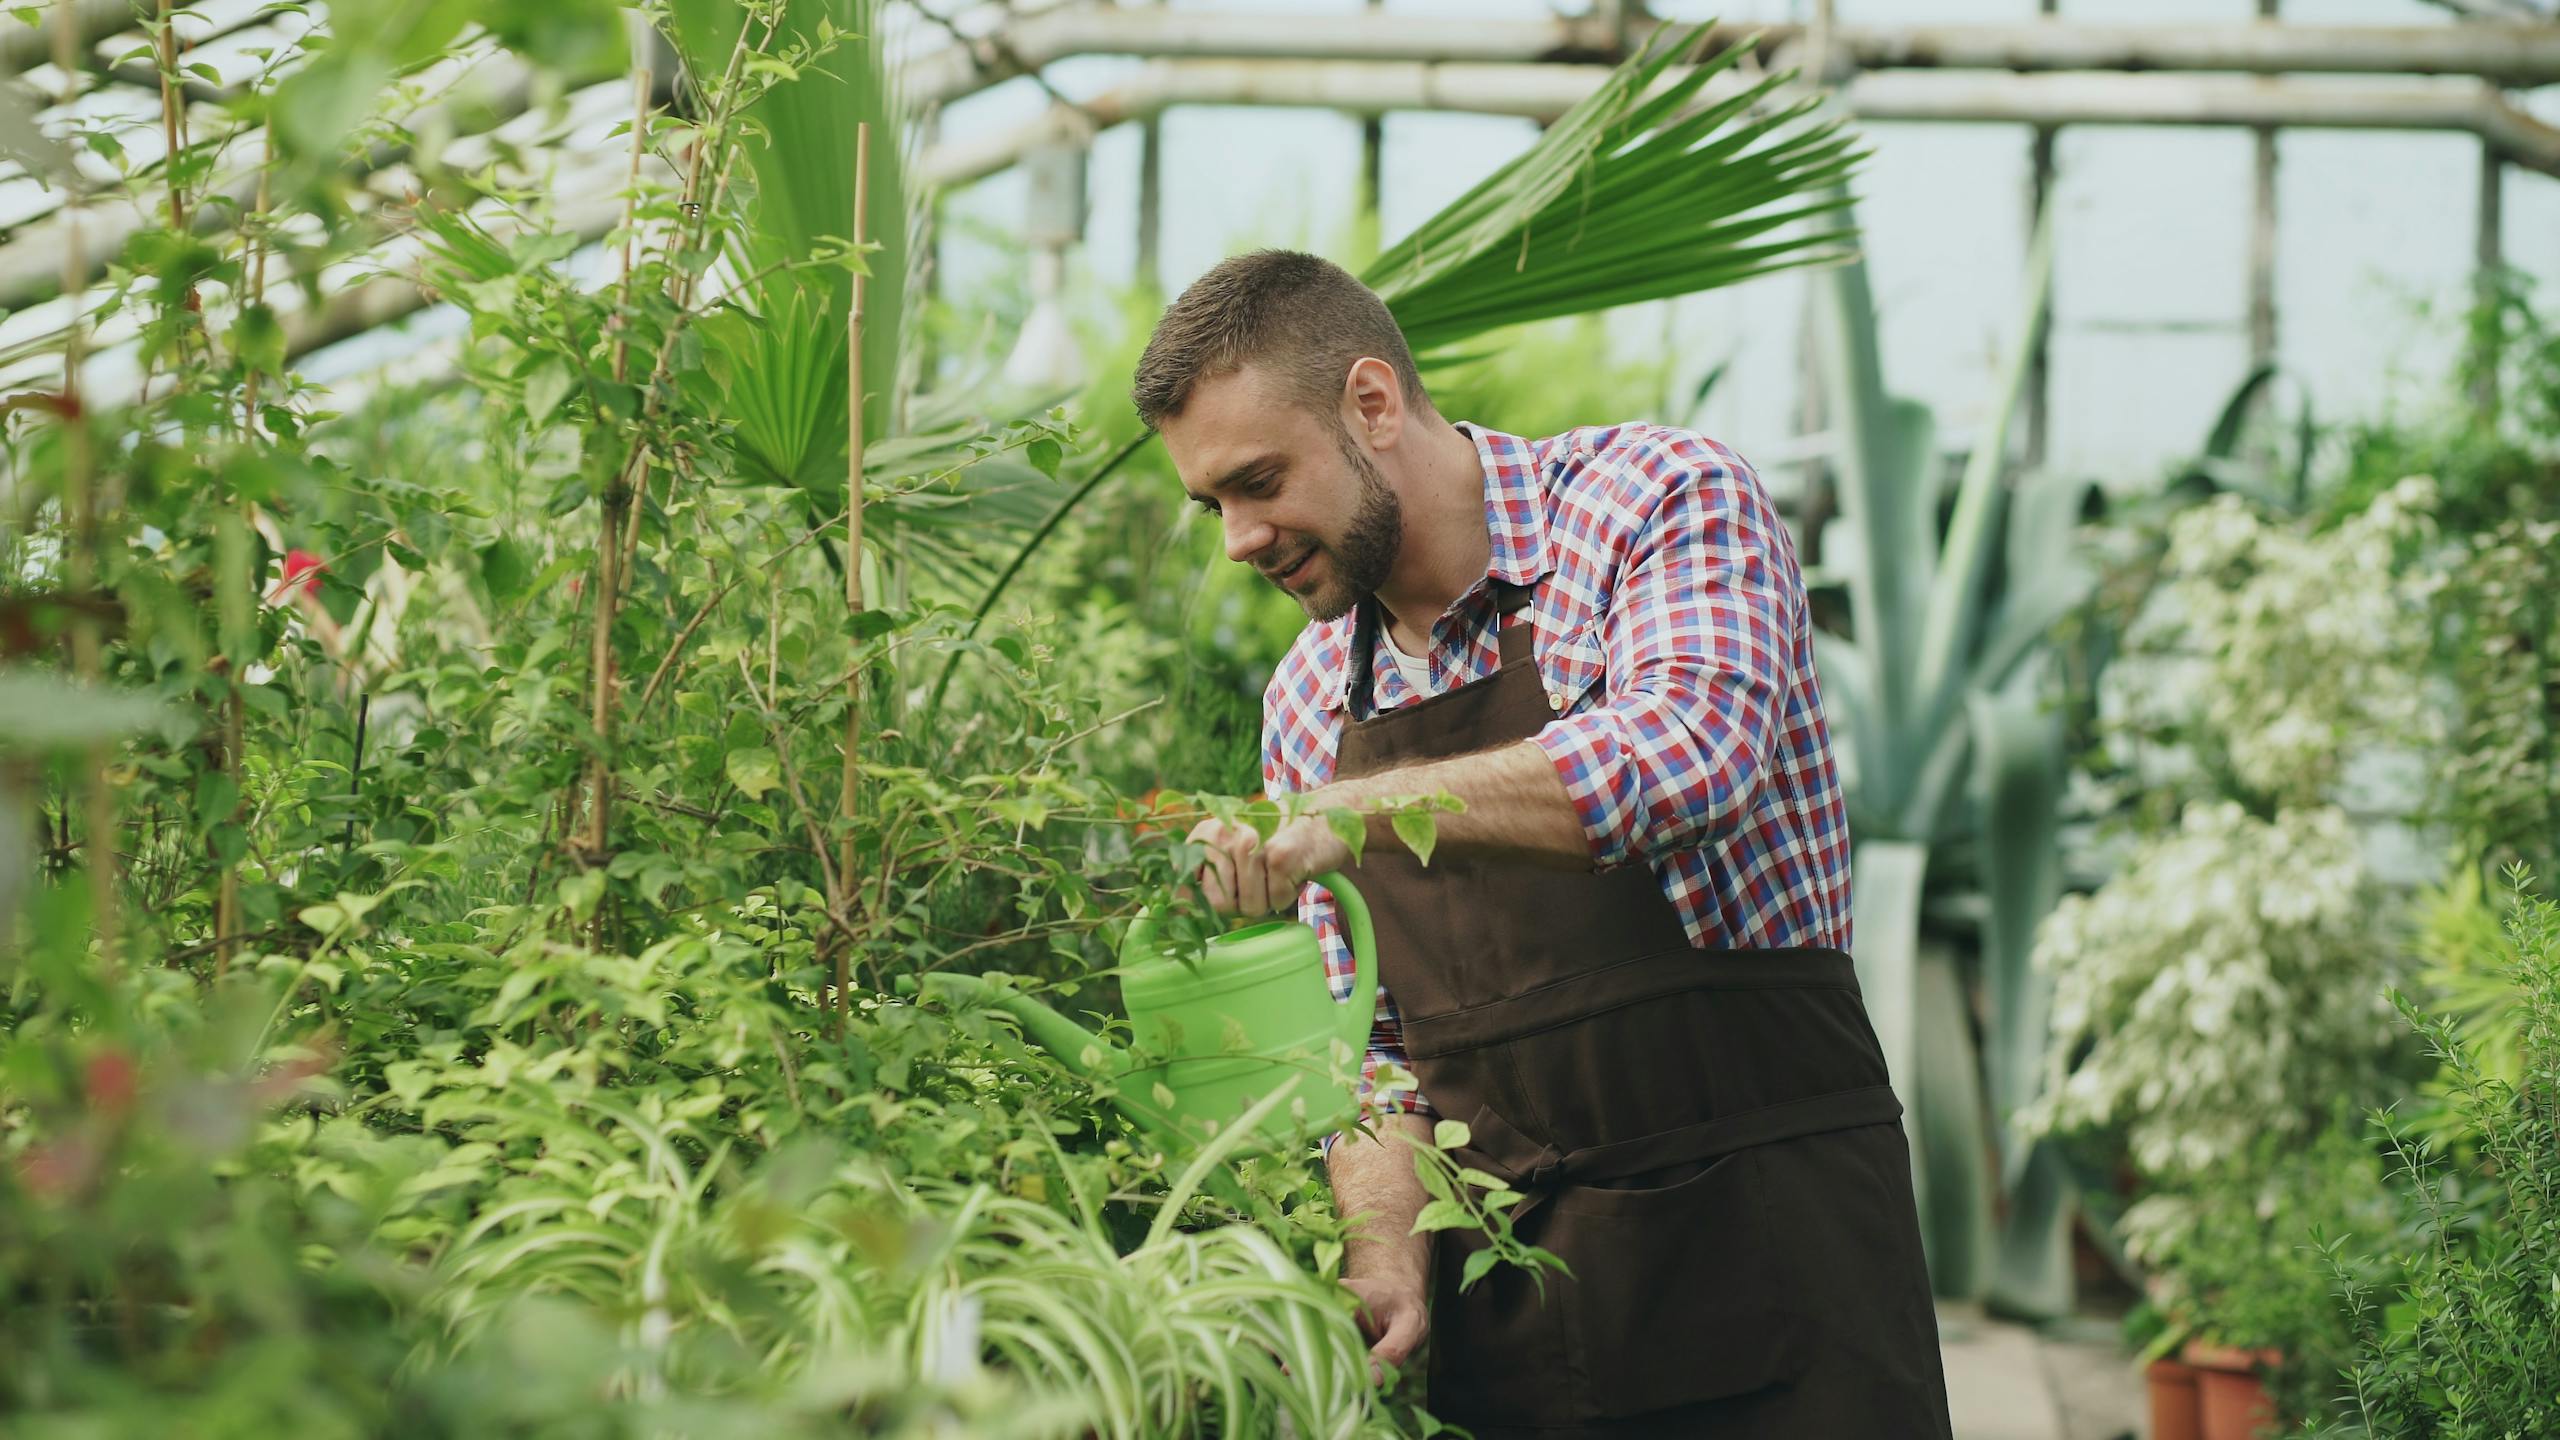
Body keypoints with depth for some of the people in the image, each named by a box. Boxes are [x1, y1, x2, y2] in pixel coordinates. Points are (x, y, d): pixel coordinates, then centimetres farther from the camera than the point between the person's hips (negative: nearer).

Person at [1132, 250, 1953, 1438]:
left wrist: (1356, 810, -28)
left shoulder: (1657, 498, -6)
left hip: (1761, 1226, -5)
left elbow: (1690, 751, -26)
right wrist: (1388, 1258, -7)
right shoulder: (1307, 705, 9)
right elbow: (1371, 1043, 10)